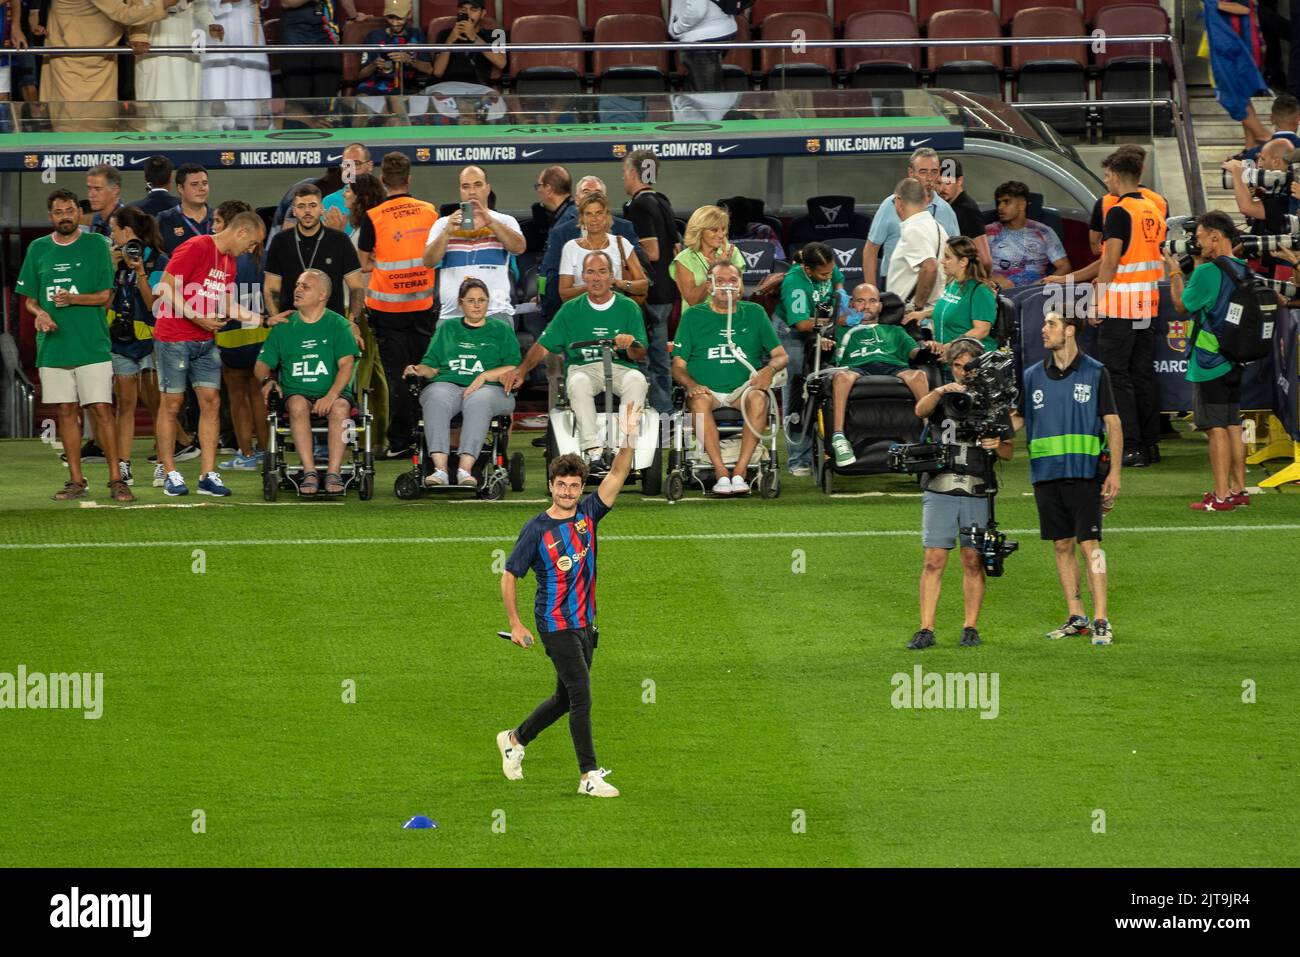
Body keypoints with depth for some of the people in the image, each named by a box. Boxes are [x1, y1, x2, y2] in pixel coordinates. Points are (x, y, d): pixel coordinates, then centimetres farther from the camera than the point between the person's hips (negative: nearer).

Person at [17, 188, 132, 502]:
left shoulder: (96, 245, 1)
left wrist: (73, 299, -17)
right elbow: (30, 298, 14)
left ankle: (116, 479, -5)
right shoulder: (38, 249, 9)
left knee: (101, 409, -8)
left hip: (92, 344, -3)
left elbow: (105, 295, -2)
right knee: (66, 411, 6)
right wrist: (40, 313, -8)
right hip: (53, 344, 3)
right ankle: (76, 480, 13)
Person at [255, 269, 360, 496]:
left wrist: (331, 396, -22)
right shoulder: (283, 327, 13)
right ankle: (309, 473, -37)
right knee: (298, 404, -34)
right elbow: (261, 365, 15)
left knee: (340, 407, -35)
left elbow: (346, 365, -5)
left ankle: (333, 473, -36)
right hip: (296, 392, 1)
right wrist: (267, 380, -9)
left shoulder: (337, 324, 5)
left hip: (333, 393, -1)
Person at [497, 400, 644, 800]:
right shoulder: (537, 529, -10)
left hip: (584, 623, 6)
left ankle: (515, 739, 36)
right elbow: (509, 576, -3)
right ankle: (589, 776, -6)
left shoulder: (587, 514, 3)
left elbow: (616, 475, -5)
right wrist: (515, 624, -4)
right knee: (581, 697, -10)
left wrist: (628, 437, -20)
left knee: (566, 698, 16)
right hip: (556, 626, -6)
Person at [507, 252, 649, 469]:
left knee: (636, 379, -35)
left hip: (620, 367, 0)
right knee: (579, 383, -36)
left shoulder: (628, 308, 11)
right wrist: (522, 370, -6)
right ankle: (593, 450, -41)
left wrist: (630, 345, -20)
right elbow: (544, 346, 11)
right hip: (583, 368, 0)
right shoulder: (571, 309, 14)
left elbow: (640, 355, 4)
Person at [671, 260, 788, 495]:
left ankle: (740, 471, -34)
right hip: (706, 390, -1)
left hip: (743, 389, 1)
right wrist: (690, 384, -13)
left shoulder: (754, 313, 16)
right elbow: (678, 365, 9)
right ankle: (721, 473, -35)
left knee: (757, 397, -34)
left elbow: (782, 355, 15)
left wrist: (770, 369, -9)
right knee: (700, 401, -36)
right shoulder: (693, 316, 13)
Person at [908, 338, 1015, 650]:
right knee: (934, 560, -5)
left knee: (973, 561, 2)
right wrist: (942, 391, -31)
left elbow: (1009, 451, 12)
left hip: (977, 494, 1)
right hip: (939, 491, -1)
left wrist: (998, 445, -11)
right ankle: (926, 629, -5)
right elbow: (921, 410, -13)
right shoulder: (943, 397, 10)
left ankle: (971, 628, 10)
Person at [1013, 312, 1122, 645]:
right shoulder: (1033, 376, 11)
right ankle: (1076, 617, 15)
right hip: (1046, 475, 4)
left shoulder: (1095, 373, 1)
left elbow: (1113, 424, 1)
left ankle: (1101, 620, -9)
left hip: (1084, 473, -4)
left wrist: (1114, 473, -5)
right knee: (1062, 545, 8)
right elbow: (1015, 419, 16)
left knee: (1089, 544, -9)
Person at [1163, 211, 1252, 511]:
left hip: (1209, 362, -8)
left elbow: (1183, 305, -6)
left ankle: (1221, 496, -6)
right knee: (1233, 424, 15)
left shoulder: (1208, 272, -18)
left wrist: (1175, 273, 7)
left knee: (1216, 428, -6)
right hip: (1234, 361, 8)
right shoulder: (1242, 270, 8)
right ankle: (1238, 489, 20)